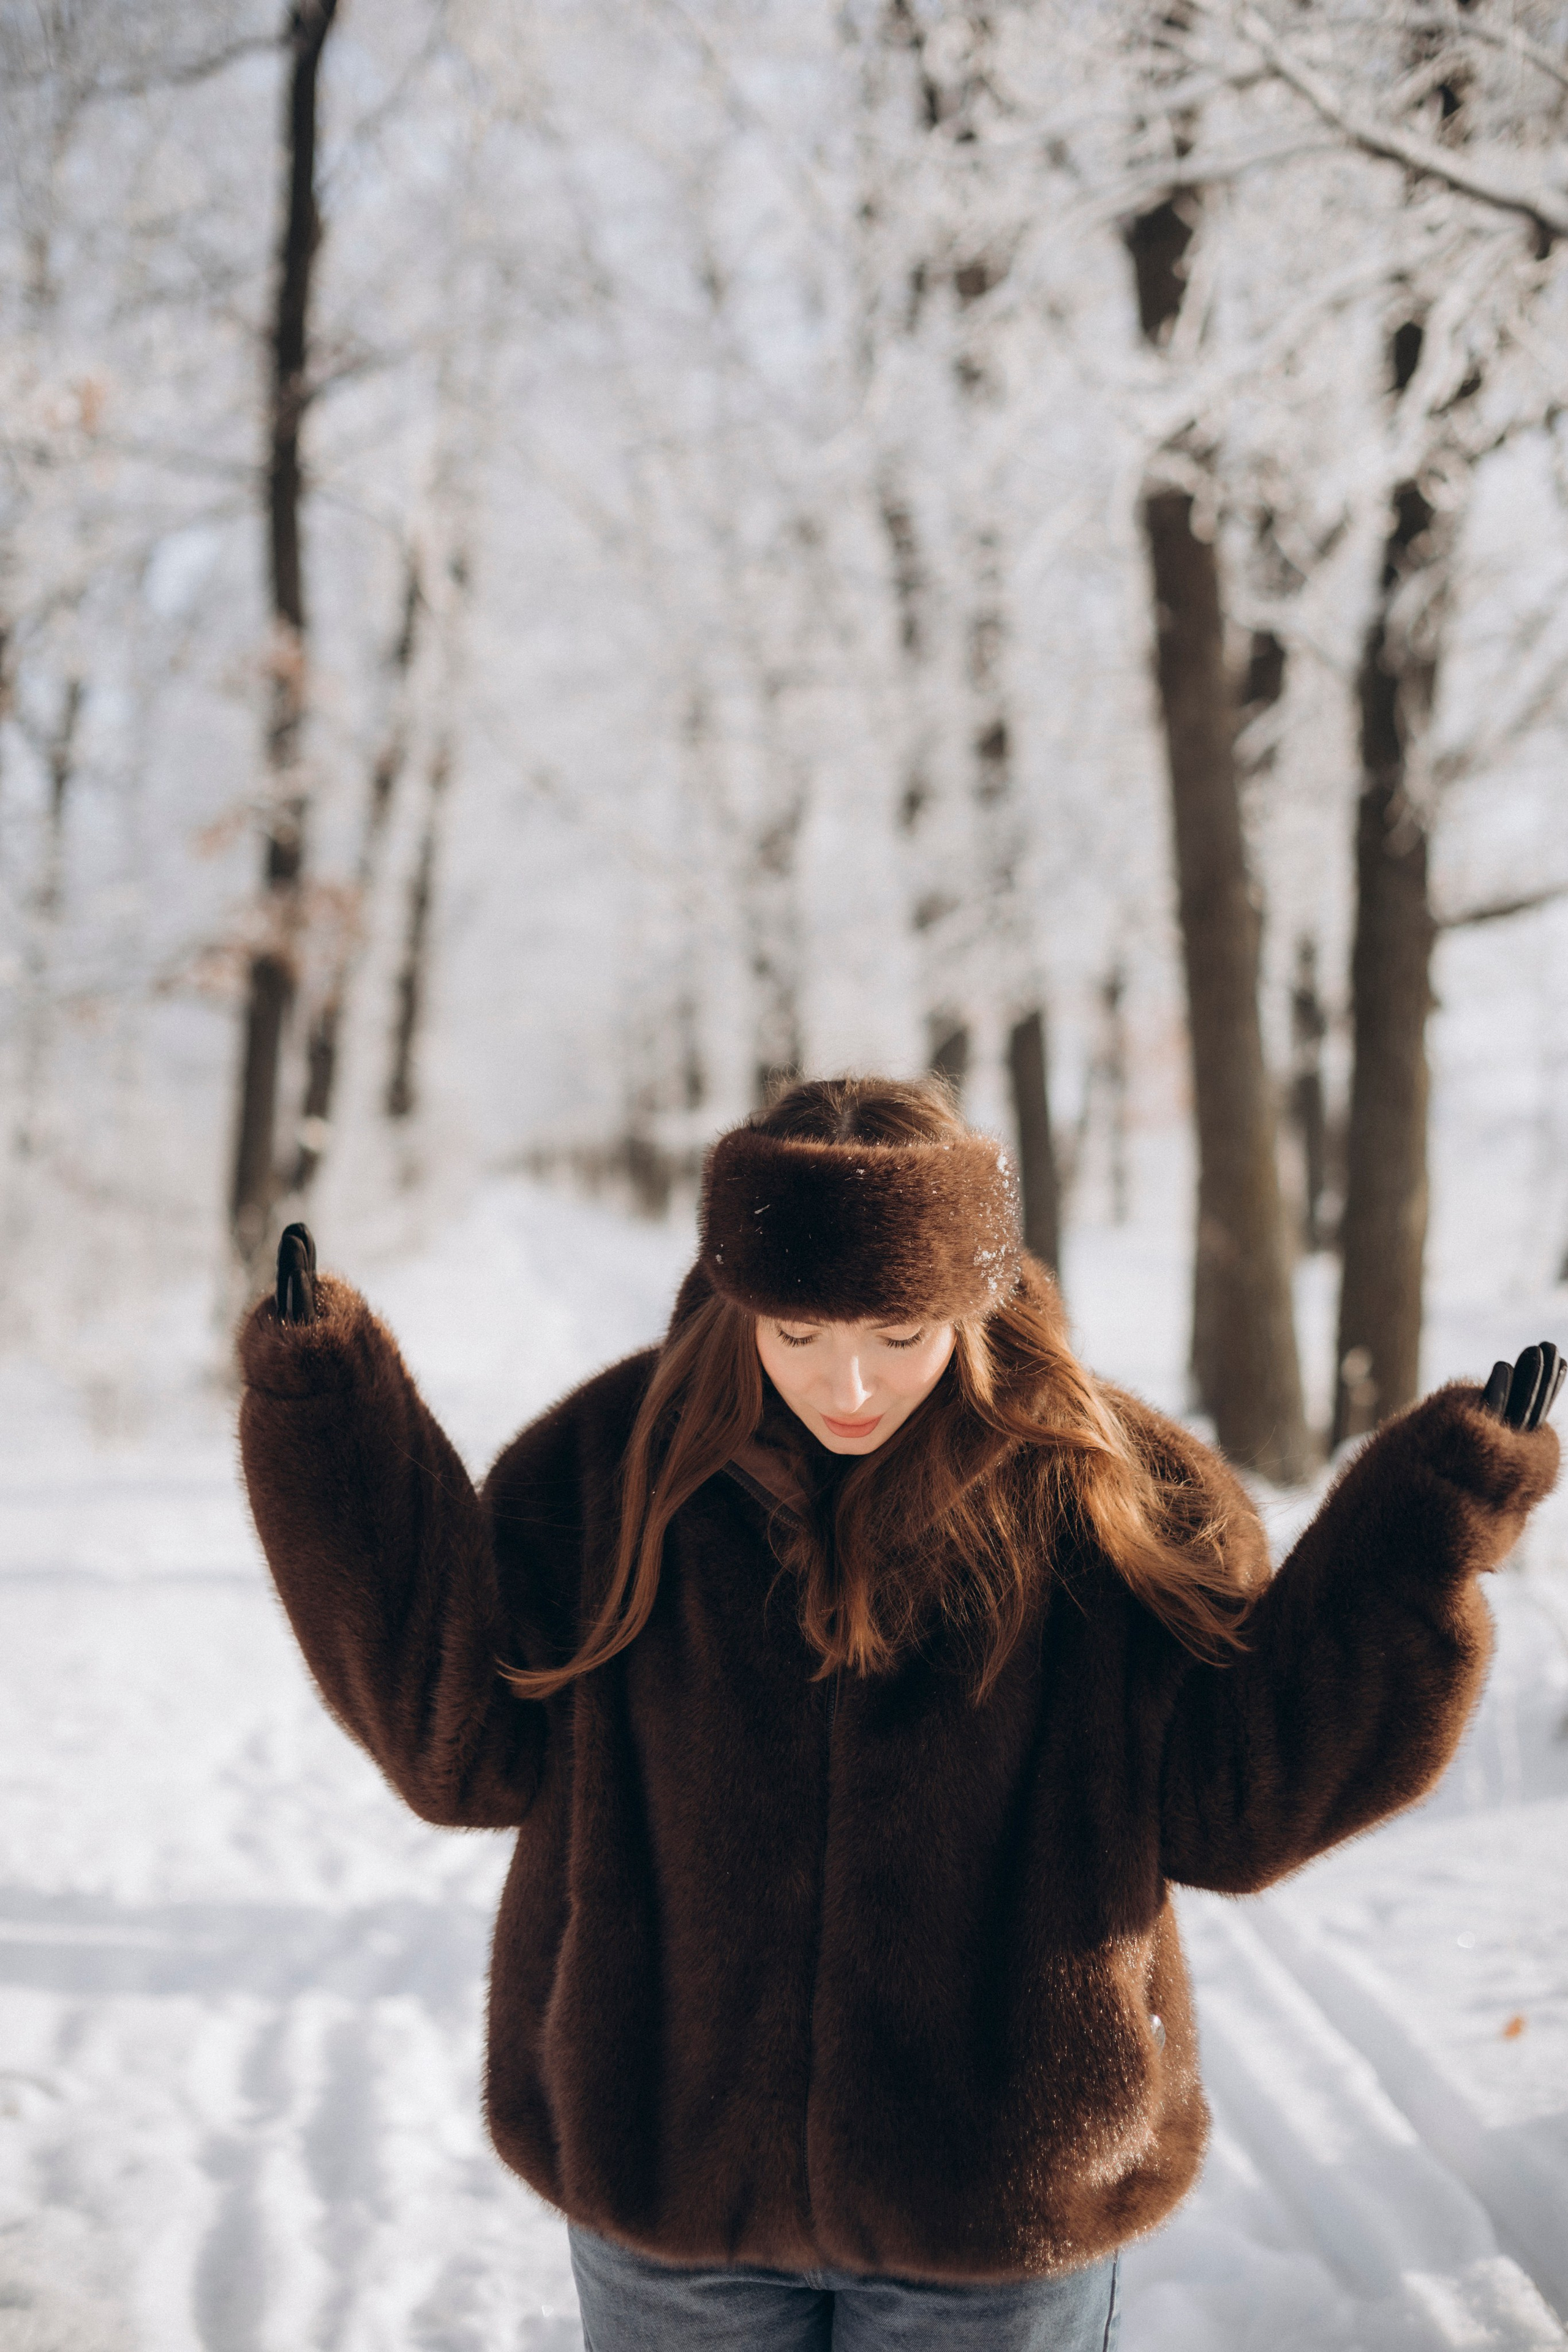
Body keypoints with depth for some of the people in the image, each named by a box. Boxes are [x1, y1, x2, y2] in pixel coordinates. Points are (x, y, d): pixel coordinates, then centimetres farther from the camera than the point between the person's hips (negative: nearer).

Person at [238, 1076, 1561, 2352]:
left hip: (996, 2203, -1)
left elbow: (1237, 1797, -9)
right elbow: (464, 1735, -10)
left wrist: (1423, 1537, -19)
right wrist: (329, 1417, -17)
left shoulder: (1104, 1495, -10)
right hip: (668, 2176, 1)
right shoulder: (620, 1465, -8)